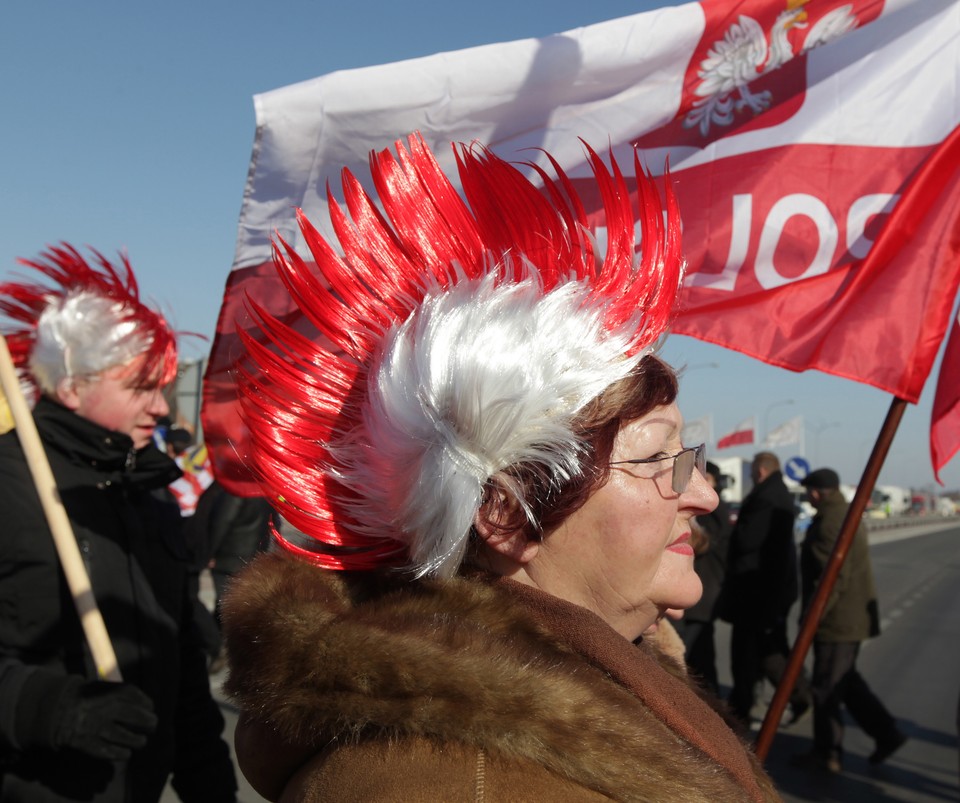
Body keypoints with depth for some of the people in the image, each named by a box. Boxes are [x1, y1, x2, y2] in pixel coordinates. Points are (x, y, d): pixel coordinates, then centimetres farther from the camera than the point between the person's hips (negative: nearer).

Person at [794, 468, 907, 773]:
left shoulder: (829, 523, -20)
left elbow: (834, 577, -25)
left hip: (837, 619, -10)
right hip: (855, 616, 10)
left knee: (826, 687, 1)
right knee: (846, 680, 20)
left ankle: (828, 754, 11)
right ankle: (886, 733, 19)